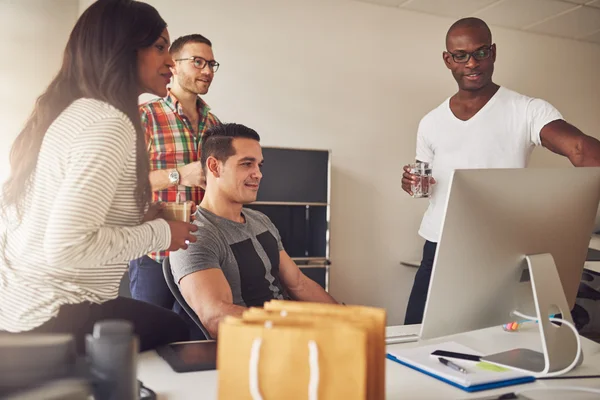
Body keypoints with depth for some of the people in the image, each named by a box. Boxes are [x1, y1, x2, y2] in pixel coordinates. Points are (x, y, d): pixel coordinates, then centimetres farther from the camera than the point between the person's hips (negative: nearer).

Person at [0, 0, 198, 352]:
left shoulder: (71, 112, 9)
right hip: (53, 320, -9)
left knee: (167, 324, 18)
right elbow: (66, 246, -29)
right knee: (176, 333, 7)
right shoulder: (108, 124, -21)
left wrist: (140, 220, 8)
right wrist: (160, 233, -16)